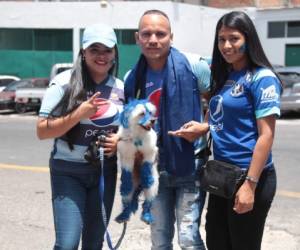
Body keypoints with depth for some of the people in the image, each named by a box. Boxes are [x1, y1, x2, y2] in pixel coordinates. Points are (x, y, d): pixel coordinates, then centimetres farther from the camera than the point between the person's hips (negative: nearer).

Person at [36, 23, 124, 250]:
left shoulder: (121, 88, 4)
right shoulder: (64, 83, -9)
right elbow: (42, 131, -12)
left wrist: (120, 140, -6)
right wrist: (79, 114, -23)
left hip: (105, 171, 4)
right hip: (68, 171, -4)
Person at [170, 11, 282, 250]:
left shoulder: (262, 78, -13)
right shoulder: (224, 76, 11)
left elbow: (266, 135, -17)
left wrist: (250, 184, -21)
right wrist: (204, 127, 1)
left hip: (248, 177, -8)